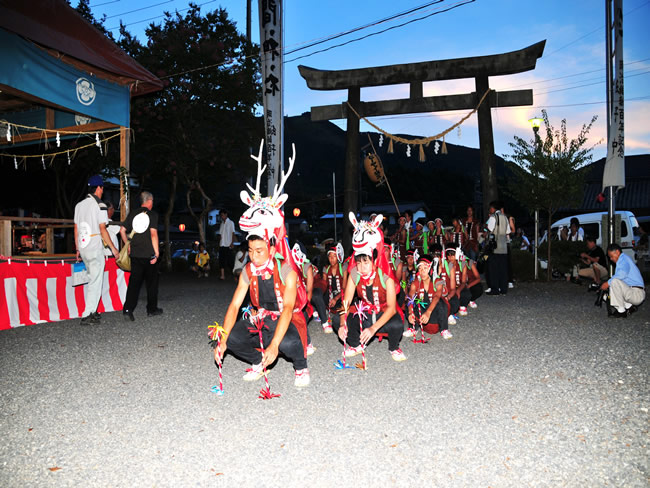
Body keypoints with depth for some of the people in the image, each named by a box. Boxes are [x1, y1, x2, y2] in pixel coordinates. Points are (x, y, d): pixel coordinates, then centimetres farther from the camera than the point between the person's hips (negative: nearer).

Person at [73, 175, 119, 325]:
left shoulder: (79, 205, 12)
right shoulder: (99, 206, -9)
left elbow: (76, 230, 14)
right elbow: (102, 230, -13)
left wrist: (78, 249, 20)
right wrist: (113, 248, -6)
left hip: (83, 249, 7)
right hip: (95, 248, -7)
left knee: (93, 279, 18)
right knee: (96, 282, -2)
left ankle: (92, 312, 20)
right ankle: (87, 315, -4)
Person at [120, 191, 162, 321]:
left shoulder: (133, 214, 8)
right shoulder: (152, 214, -6)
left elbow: (122, 230, 7)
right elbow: (153, 233, -14)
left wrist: (128, 245, 18)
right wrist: (156, 252, -13)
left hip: (135, 253, 4)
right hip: (149, 254, -4)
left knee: (134, 281, 4)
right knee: (152, 282, 10)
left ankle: (128, 309, -7)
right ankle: (152, 309, 18)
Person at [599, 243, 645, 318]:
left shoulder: (623, 258, -10)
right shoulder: (623, 259, 21)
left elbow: (622, 274, -29)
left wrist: (608, 283, -20)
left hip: (637, 294, -11)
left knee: (614, 281, -28)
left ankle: (621, 311, -18)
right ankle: (629, 307, 9)